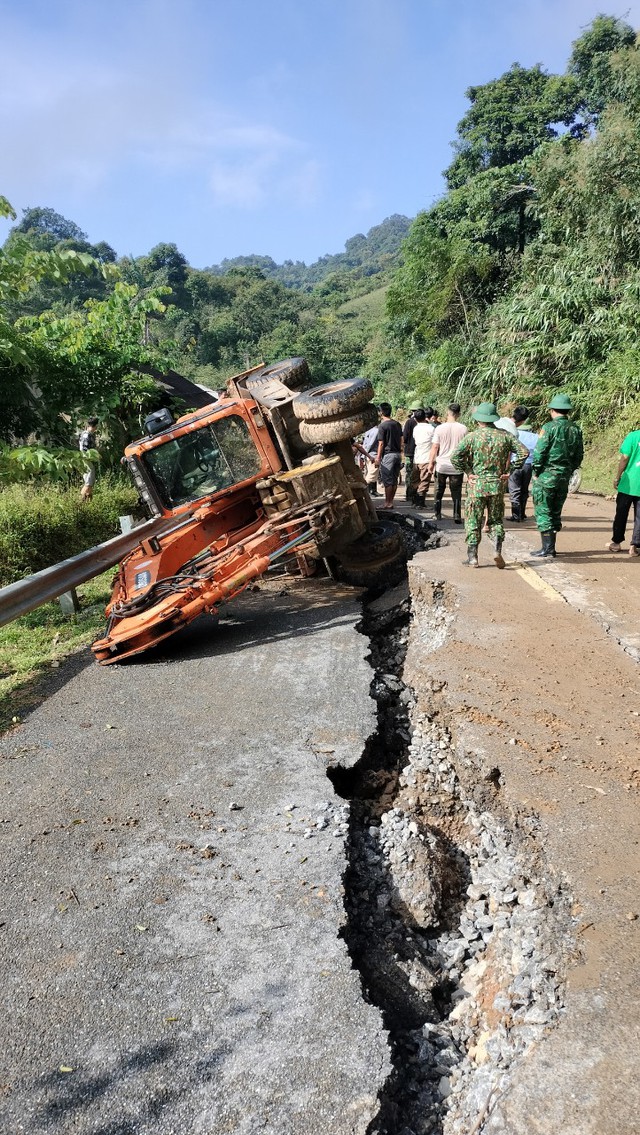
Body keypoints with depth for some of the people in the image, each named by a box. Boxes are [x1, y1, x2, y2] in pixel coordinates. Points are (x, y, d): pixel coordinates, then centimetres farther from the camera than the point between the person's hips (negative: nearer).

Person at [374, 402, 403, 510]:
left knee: (387, 480, -2)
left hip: (388, 454, -7)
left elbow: (381, 444, -13)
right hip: (398, 453, 7)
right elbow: (401, 440, 14)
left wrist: (378, 457, -8)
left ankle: (387, 503, 0)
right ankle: (391, 501, 14)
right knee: (394, 480, 9)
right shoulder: (397, 424, 9)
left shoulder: (382, 425, -11)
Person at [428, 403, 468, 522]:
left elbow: (435, 447, -5)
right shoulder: (463, 429, -5)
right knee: (456, 493, 5)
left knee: (439, 491, 16)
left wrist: (431, 462, 4)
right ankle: (457, 517, -1)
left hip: (441, 465, 0)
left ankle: (438, 515, 19)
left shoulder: (440, 428, -7)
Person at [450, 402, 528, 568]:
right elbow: (523, 452, -1)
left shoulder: (472, 437, -6)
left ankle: (472, 557, 6)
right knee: (496, 520, 16)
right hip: (497, 485, 2)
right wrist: (509, 471, 2)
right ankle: (498, 551, -1)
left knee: (473, 522, 7)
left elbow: (455, 456, -16)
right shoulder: (504, 436, 2)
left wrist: (467, 472, -5)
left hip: (476, 485, -2)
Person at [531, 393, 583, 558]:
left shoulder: (549, 427, -12)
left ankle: (547, 549, -1)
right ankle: (550, 547, 21)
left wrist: (536, 472, -4)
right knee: (556, 513, 16)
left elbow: (539, 452, -15)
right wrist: (568, 471, 18)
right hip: (564, 478, 6)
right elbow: (579, 456, 10)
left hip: (546, 477, -6)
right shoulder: (576, 429, 6)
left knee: (543, 513, 1)